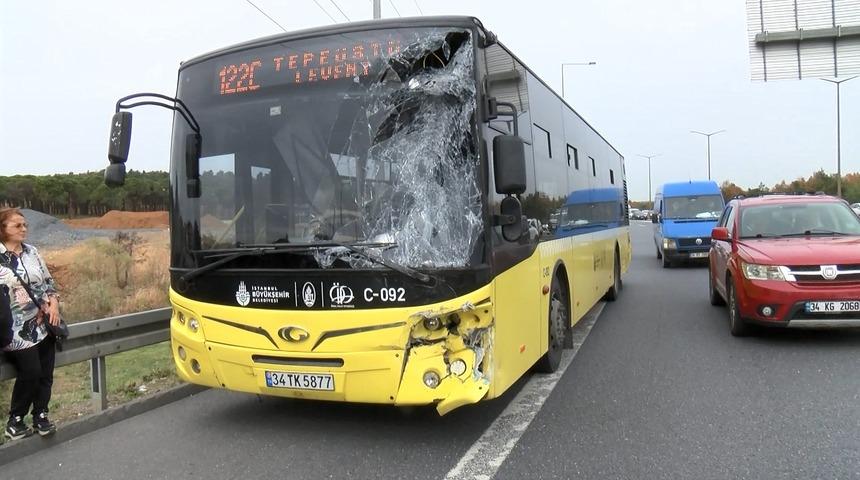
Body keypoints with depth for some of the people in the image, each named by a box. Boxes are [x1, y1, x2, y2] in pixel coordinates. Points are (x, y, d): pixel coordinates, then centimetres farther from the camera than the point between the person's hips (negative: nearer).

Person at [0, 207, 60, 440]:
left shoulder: (32, 251, 10)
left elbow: (48, 281, 15)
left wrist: (54, 303, -2)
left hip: (43, 323, 6)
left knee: (46, 371, 4)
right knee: (31, 372, -11)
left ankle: (41, 416, 20)